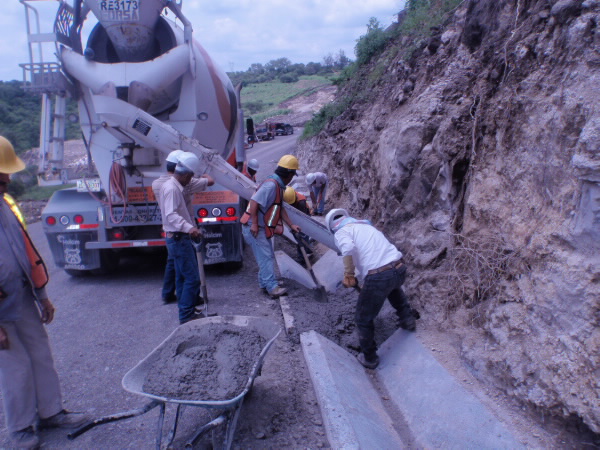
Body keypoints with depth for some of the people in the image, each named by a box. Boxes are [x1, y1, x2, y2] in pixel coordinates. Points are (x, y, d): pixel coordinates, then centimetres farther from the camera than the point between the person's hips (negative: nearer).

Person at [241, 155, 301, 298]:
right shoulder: (271, 185, -20)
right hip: (254, 228, -11)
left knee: (268, 256, 16)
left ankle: (265, 284, 25)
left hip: (262, 228, 11)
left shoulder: (278, 186, 13)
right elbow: (254, 201, -27)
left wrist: (291, 225, 17)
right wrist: (254, 224, -26)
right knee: (265, 257, -9)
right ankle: (273, 287, -6)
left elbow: (280, 208, 19)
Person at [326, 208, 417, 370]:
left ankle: (369, 358, 31)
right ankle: (407, 319, 51)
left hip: (378, 277, -7)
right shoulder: (366, 225, 25)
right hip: (400, 269, 7)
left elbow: (348, 248, -19)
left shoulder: (341, 232, 5)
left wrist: (348, 274, -7)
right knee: (393, 287, 45)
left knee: (363, 319, 17)